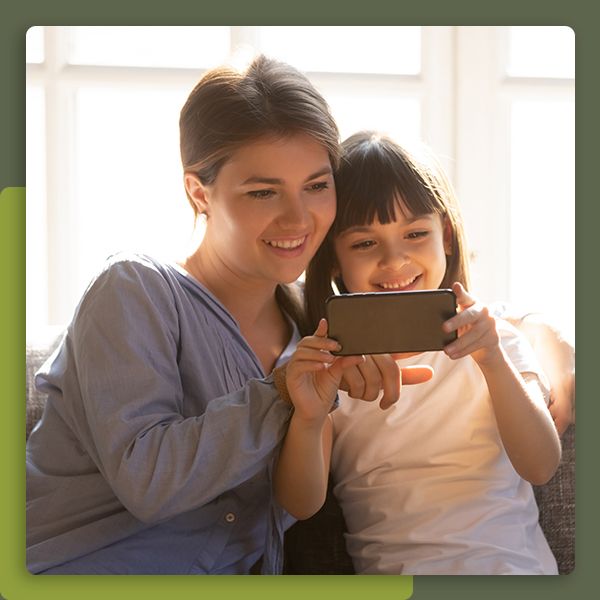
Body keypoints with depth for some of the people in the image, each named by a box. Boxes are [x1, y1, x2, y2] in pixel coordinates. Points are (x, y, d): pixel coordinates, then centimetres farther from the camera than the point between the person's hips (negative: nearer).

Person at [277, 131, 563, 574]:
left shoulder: (496, 342, 5)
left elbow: (541, 468, -7)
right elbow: (301, 504, -4)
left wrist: (493, 362, -22)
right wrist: (309, 415, -22)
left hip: (508, 562, 0)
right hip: (385, 572, 0)